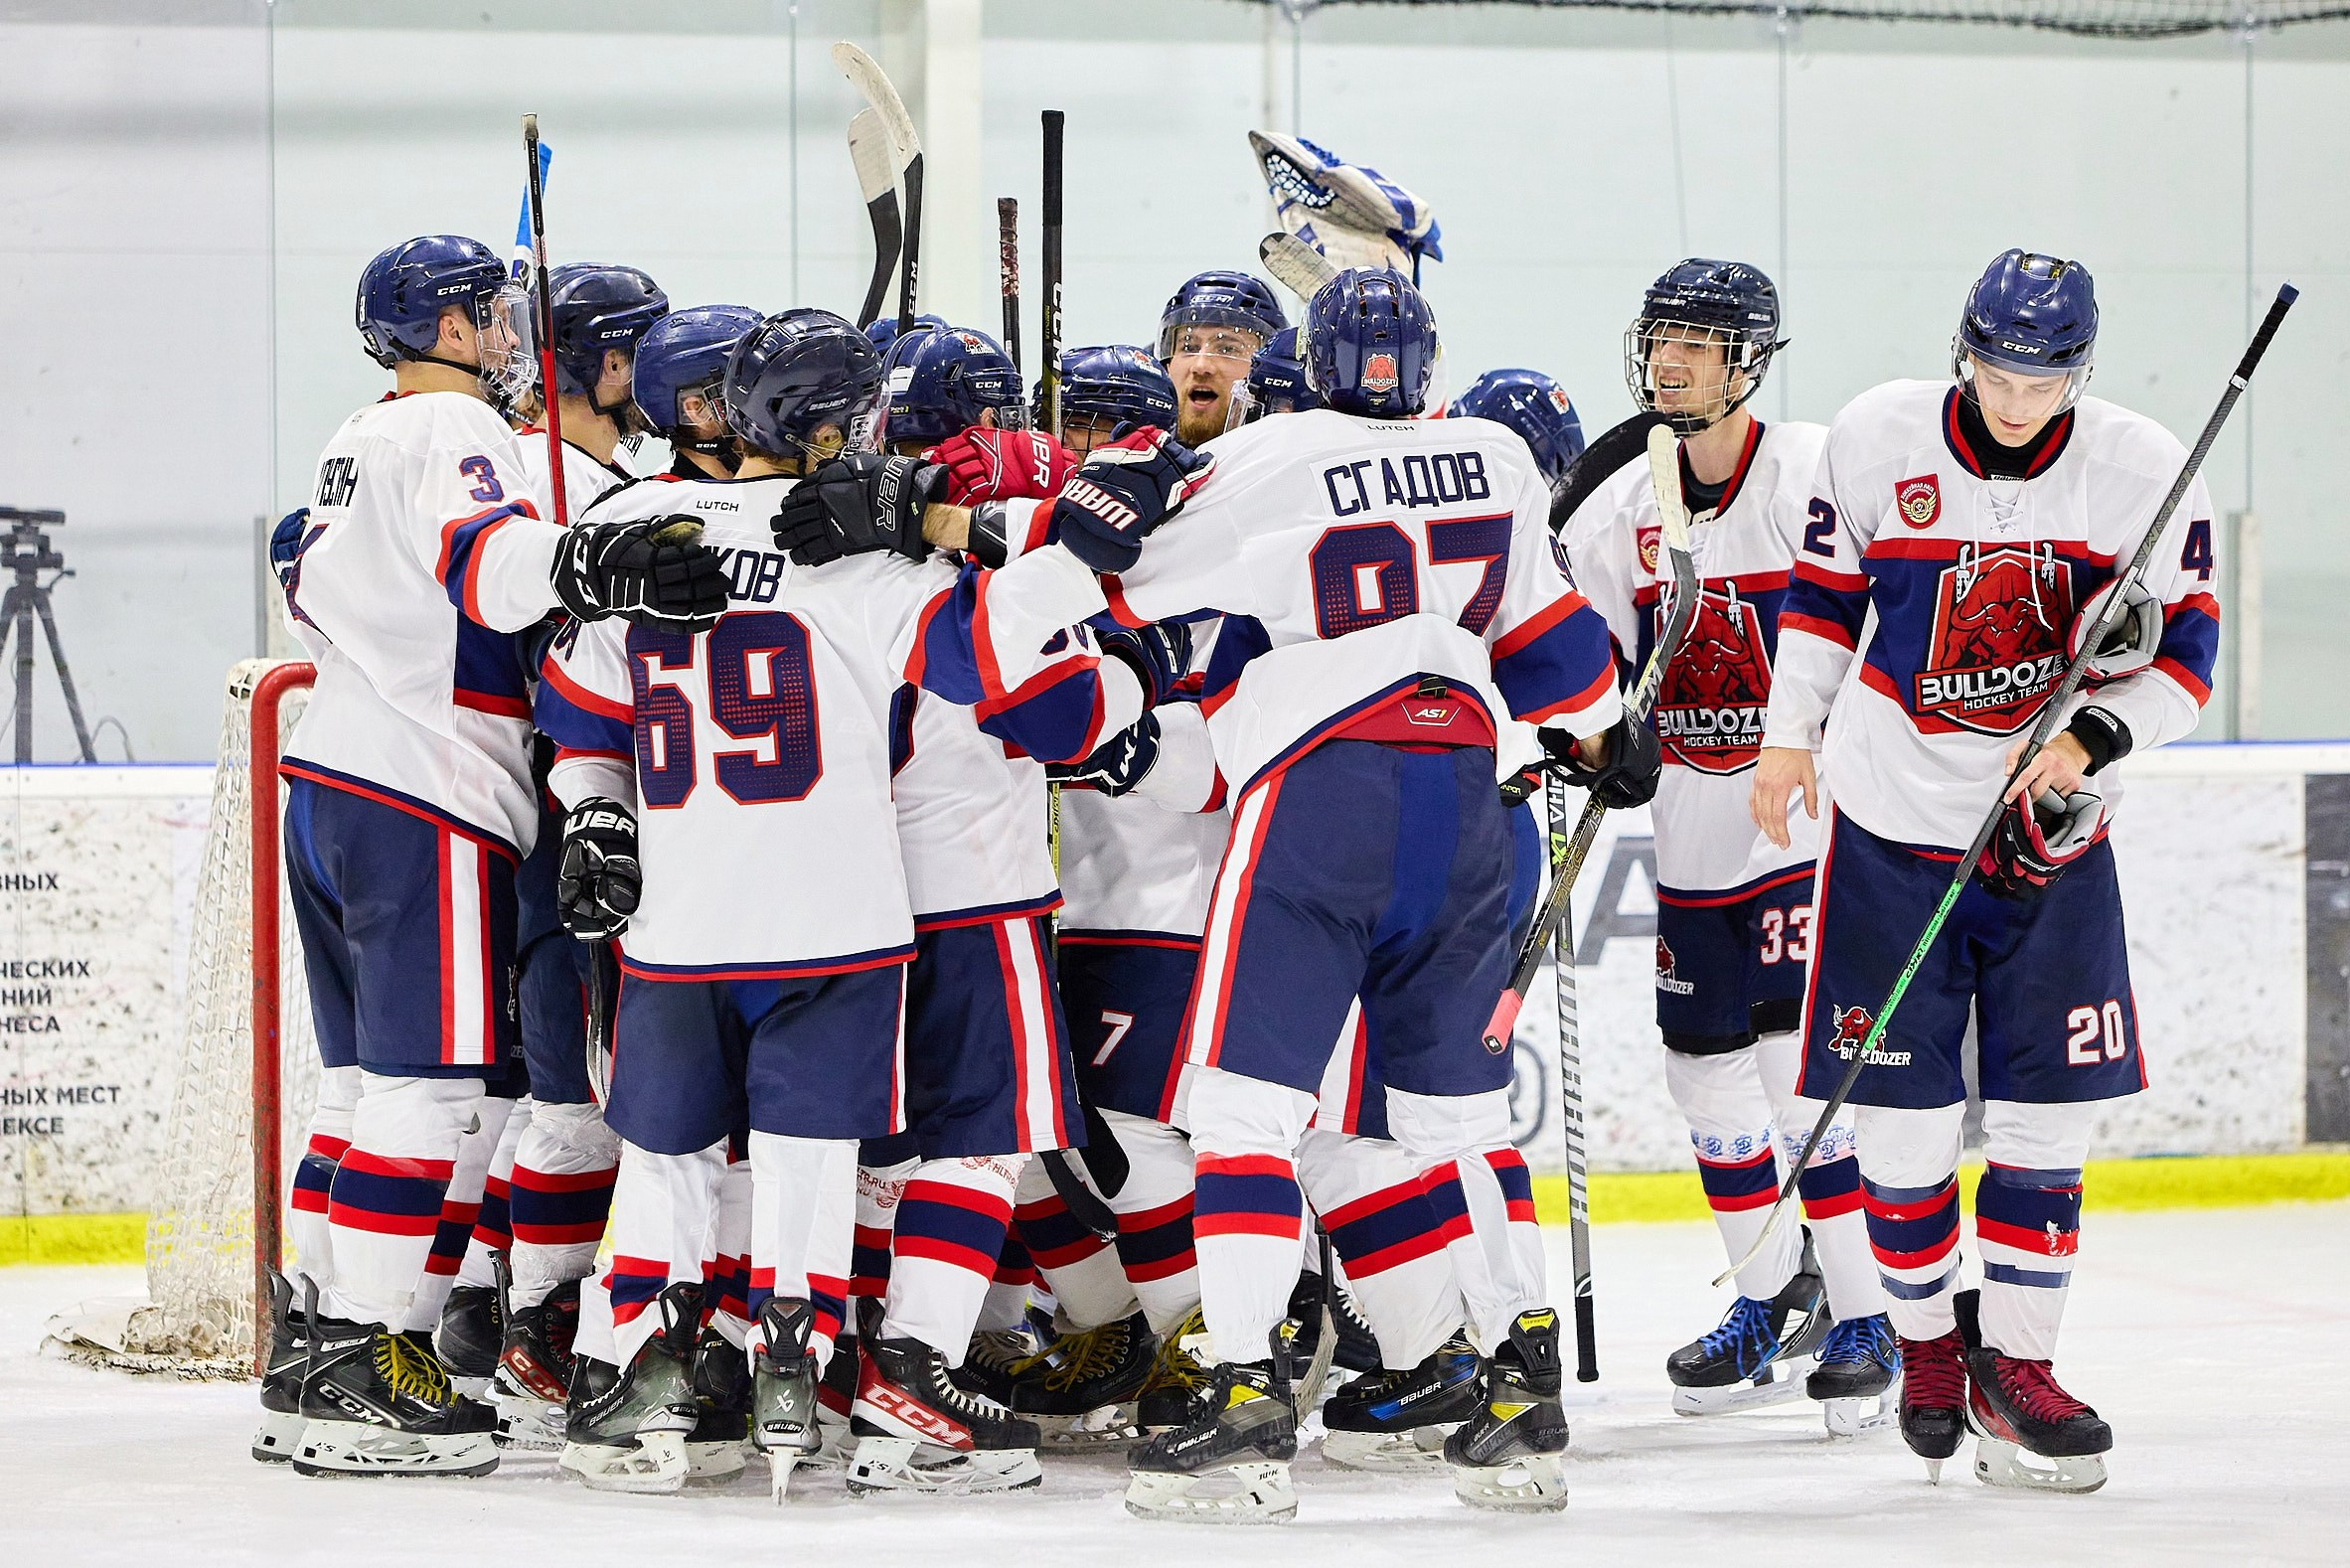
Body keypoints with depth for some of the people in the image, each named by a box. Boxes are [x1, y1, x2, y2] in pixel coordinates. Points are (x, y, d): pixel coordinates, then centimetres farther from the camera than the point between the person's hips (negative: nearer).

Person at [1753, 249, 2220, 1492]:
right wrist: (1788, 735, 9)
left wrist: (2089, 739, -19)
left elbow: (2185, 653, -3)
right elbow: (1826, 586, 8)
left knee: (2048, 1100, -1)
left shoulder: (2144, 472, -8)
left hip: (2052, 828, 1)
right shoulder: (1877, 441, -7)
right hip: (1892, 817, -1)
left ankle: (2013, 1358, 9)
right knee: (1900, 1104, 0)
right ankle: (1927, 1338, 20)